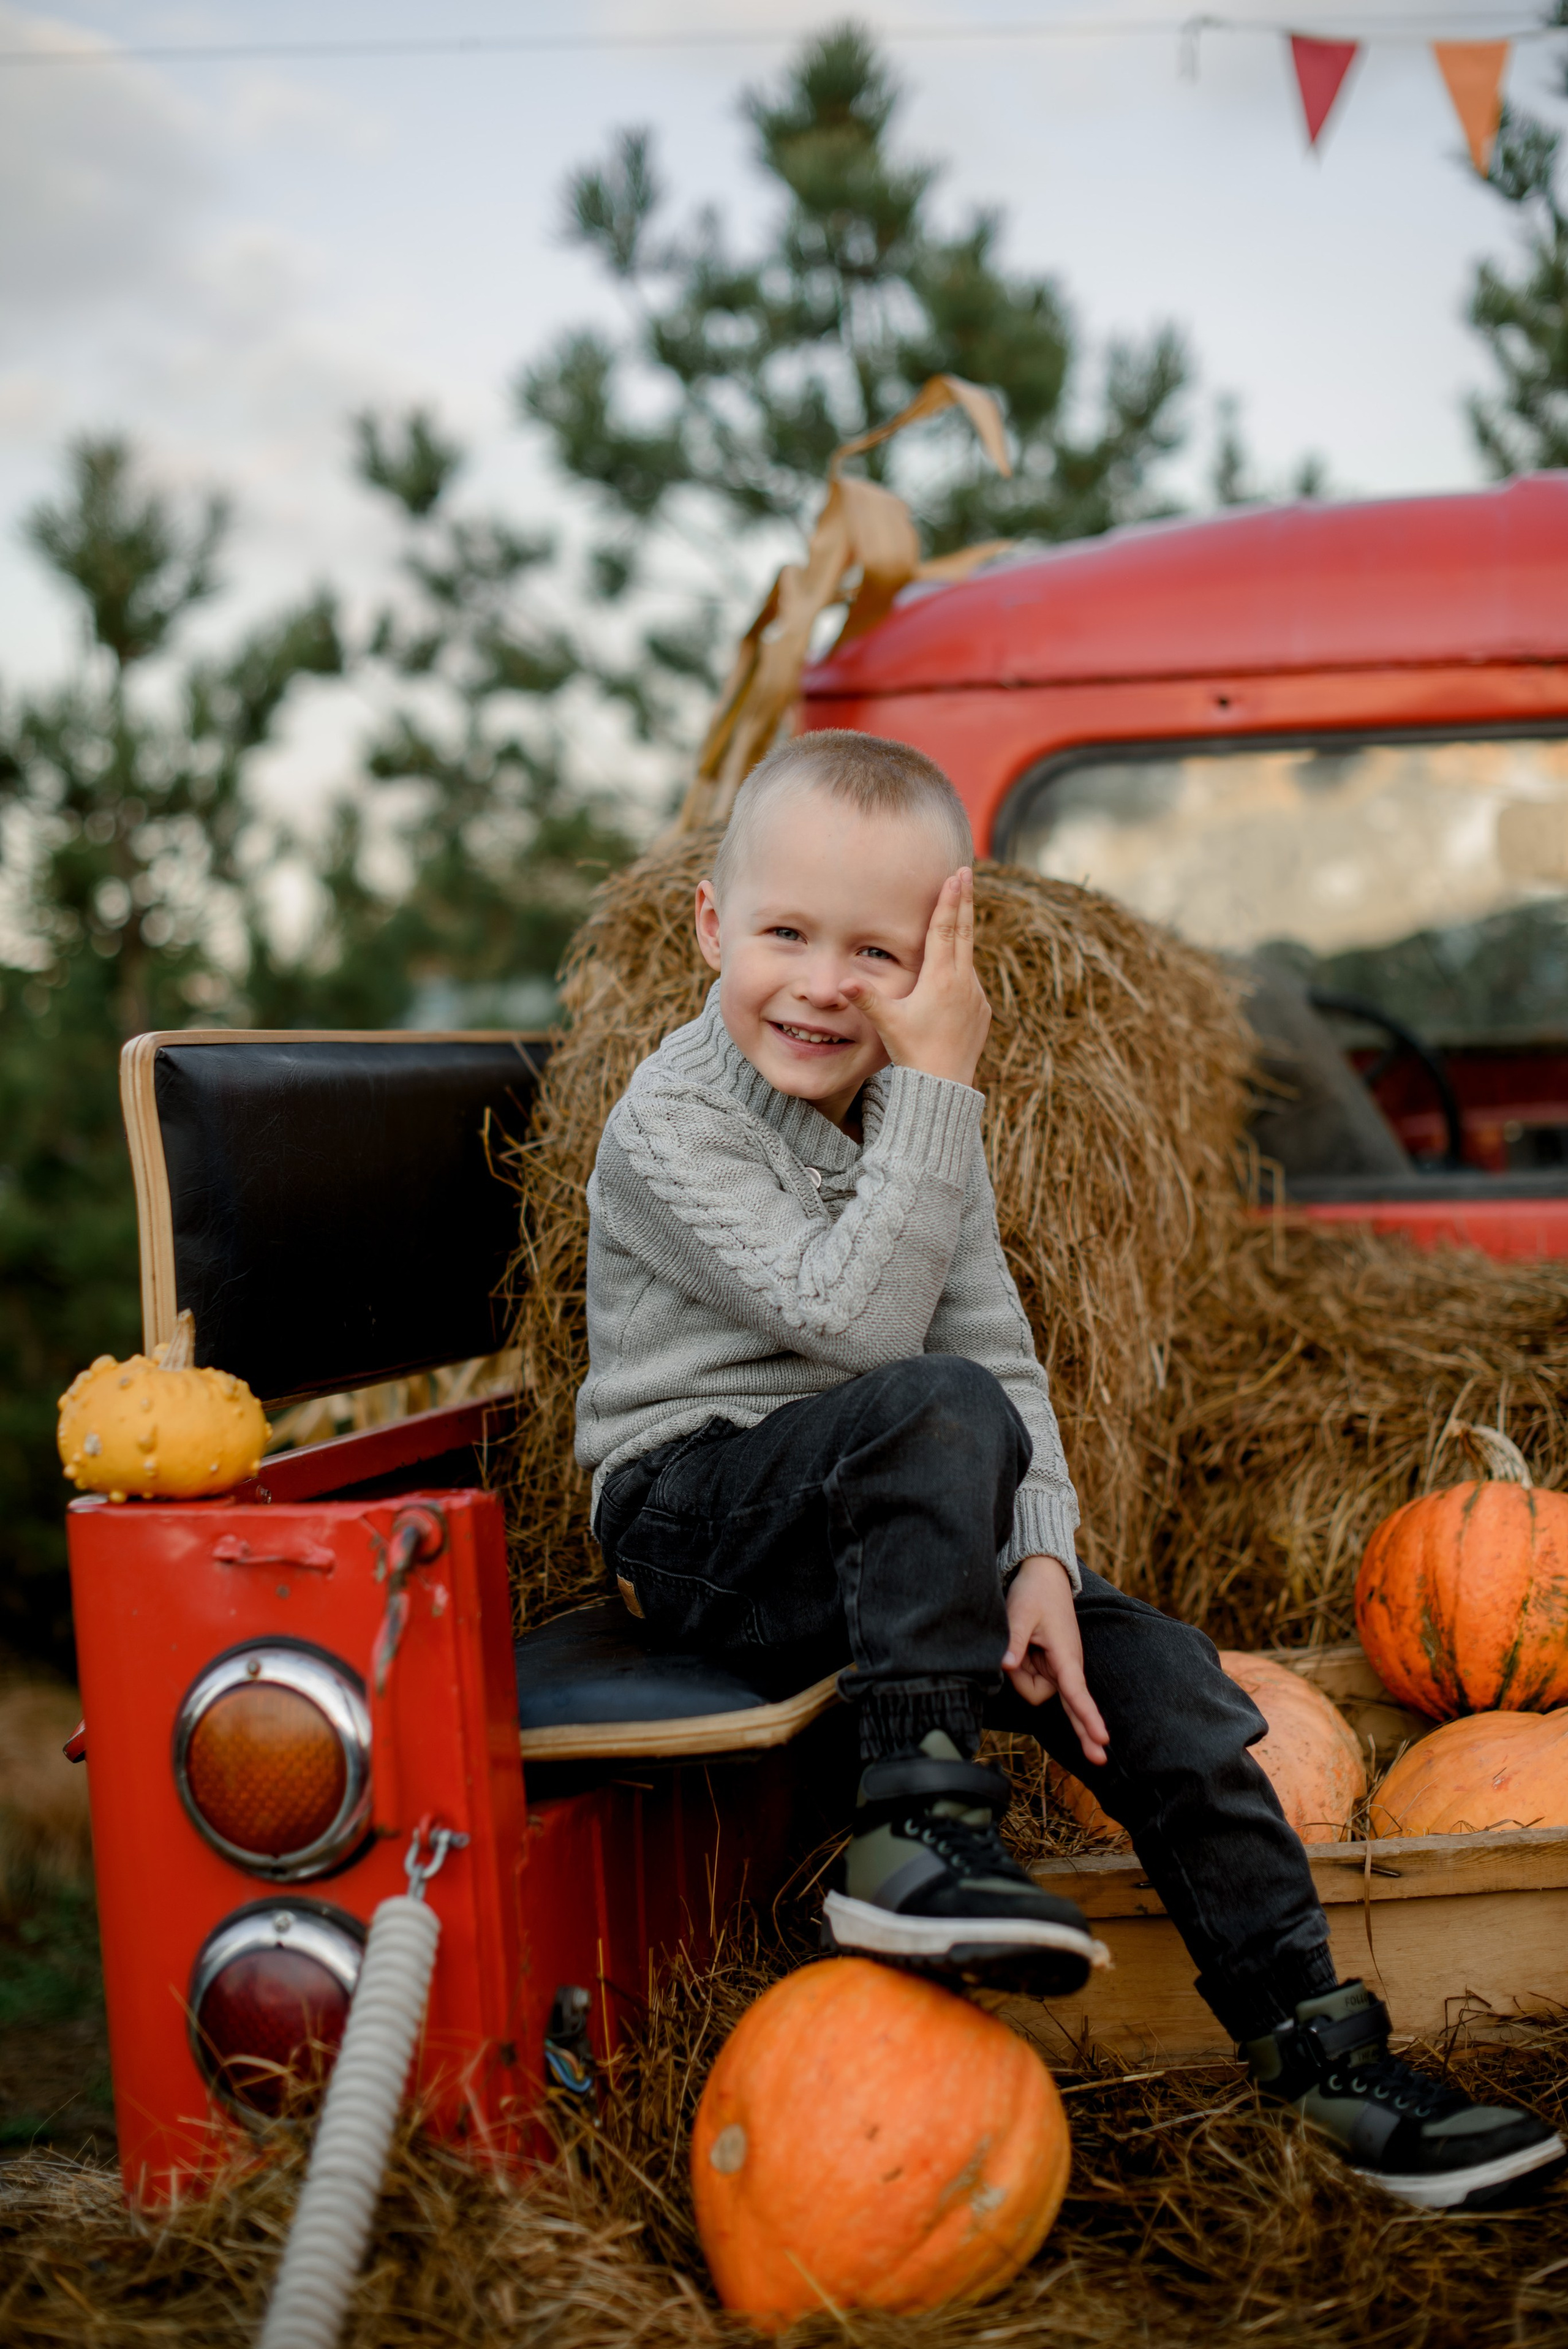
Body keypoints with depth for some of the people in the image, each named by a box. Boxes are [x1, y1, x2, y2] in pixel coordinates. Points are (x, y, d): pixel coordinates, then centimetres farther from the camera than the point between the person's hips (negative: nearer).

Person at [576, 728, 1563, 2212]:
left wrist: (1037, 1552, -13)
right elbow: (856, 1320, -27)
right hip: (695, 1518, -6)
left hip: (883, 1525, 7)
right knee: (937, 1412, -34)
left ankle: (1317, 2046, 1)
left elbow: (999, 1347, 3)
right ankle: (916, 1826, -31)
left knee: (1146, 1668, -9)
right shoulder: (670, 1125, -15)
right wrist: (937, 1088, -26)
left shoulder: (909, 1117, 9)